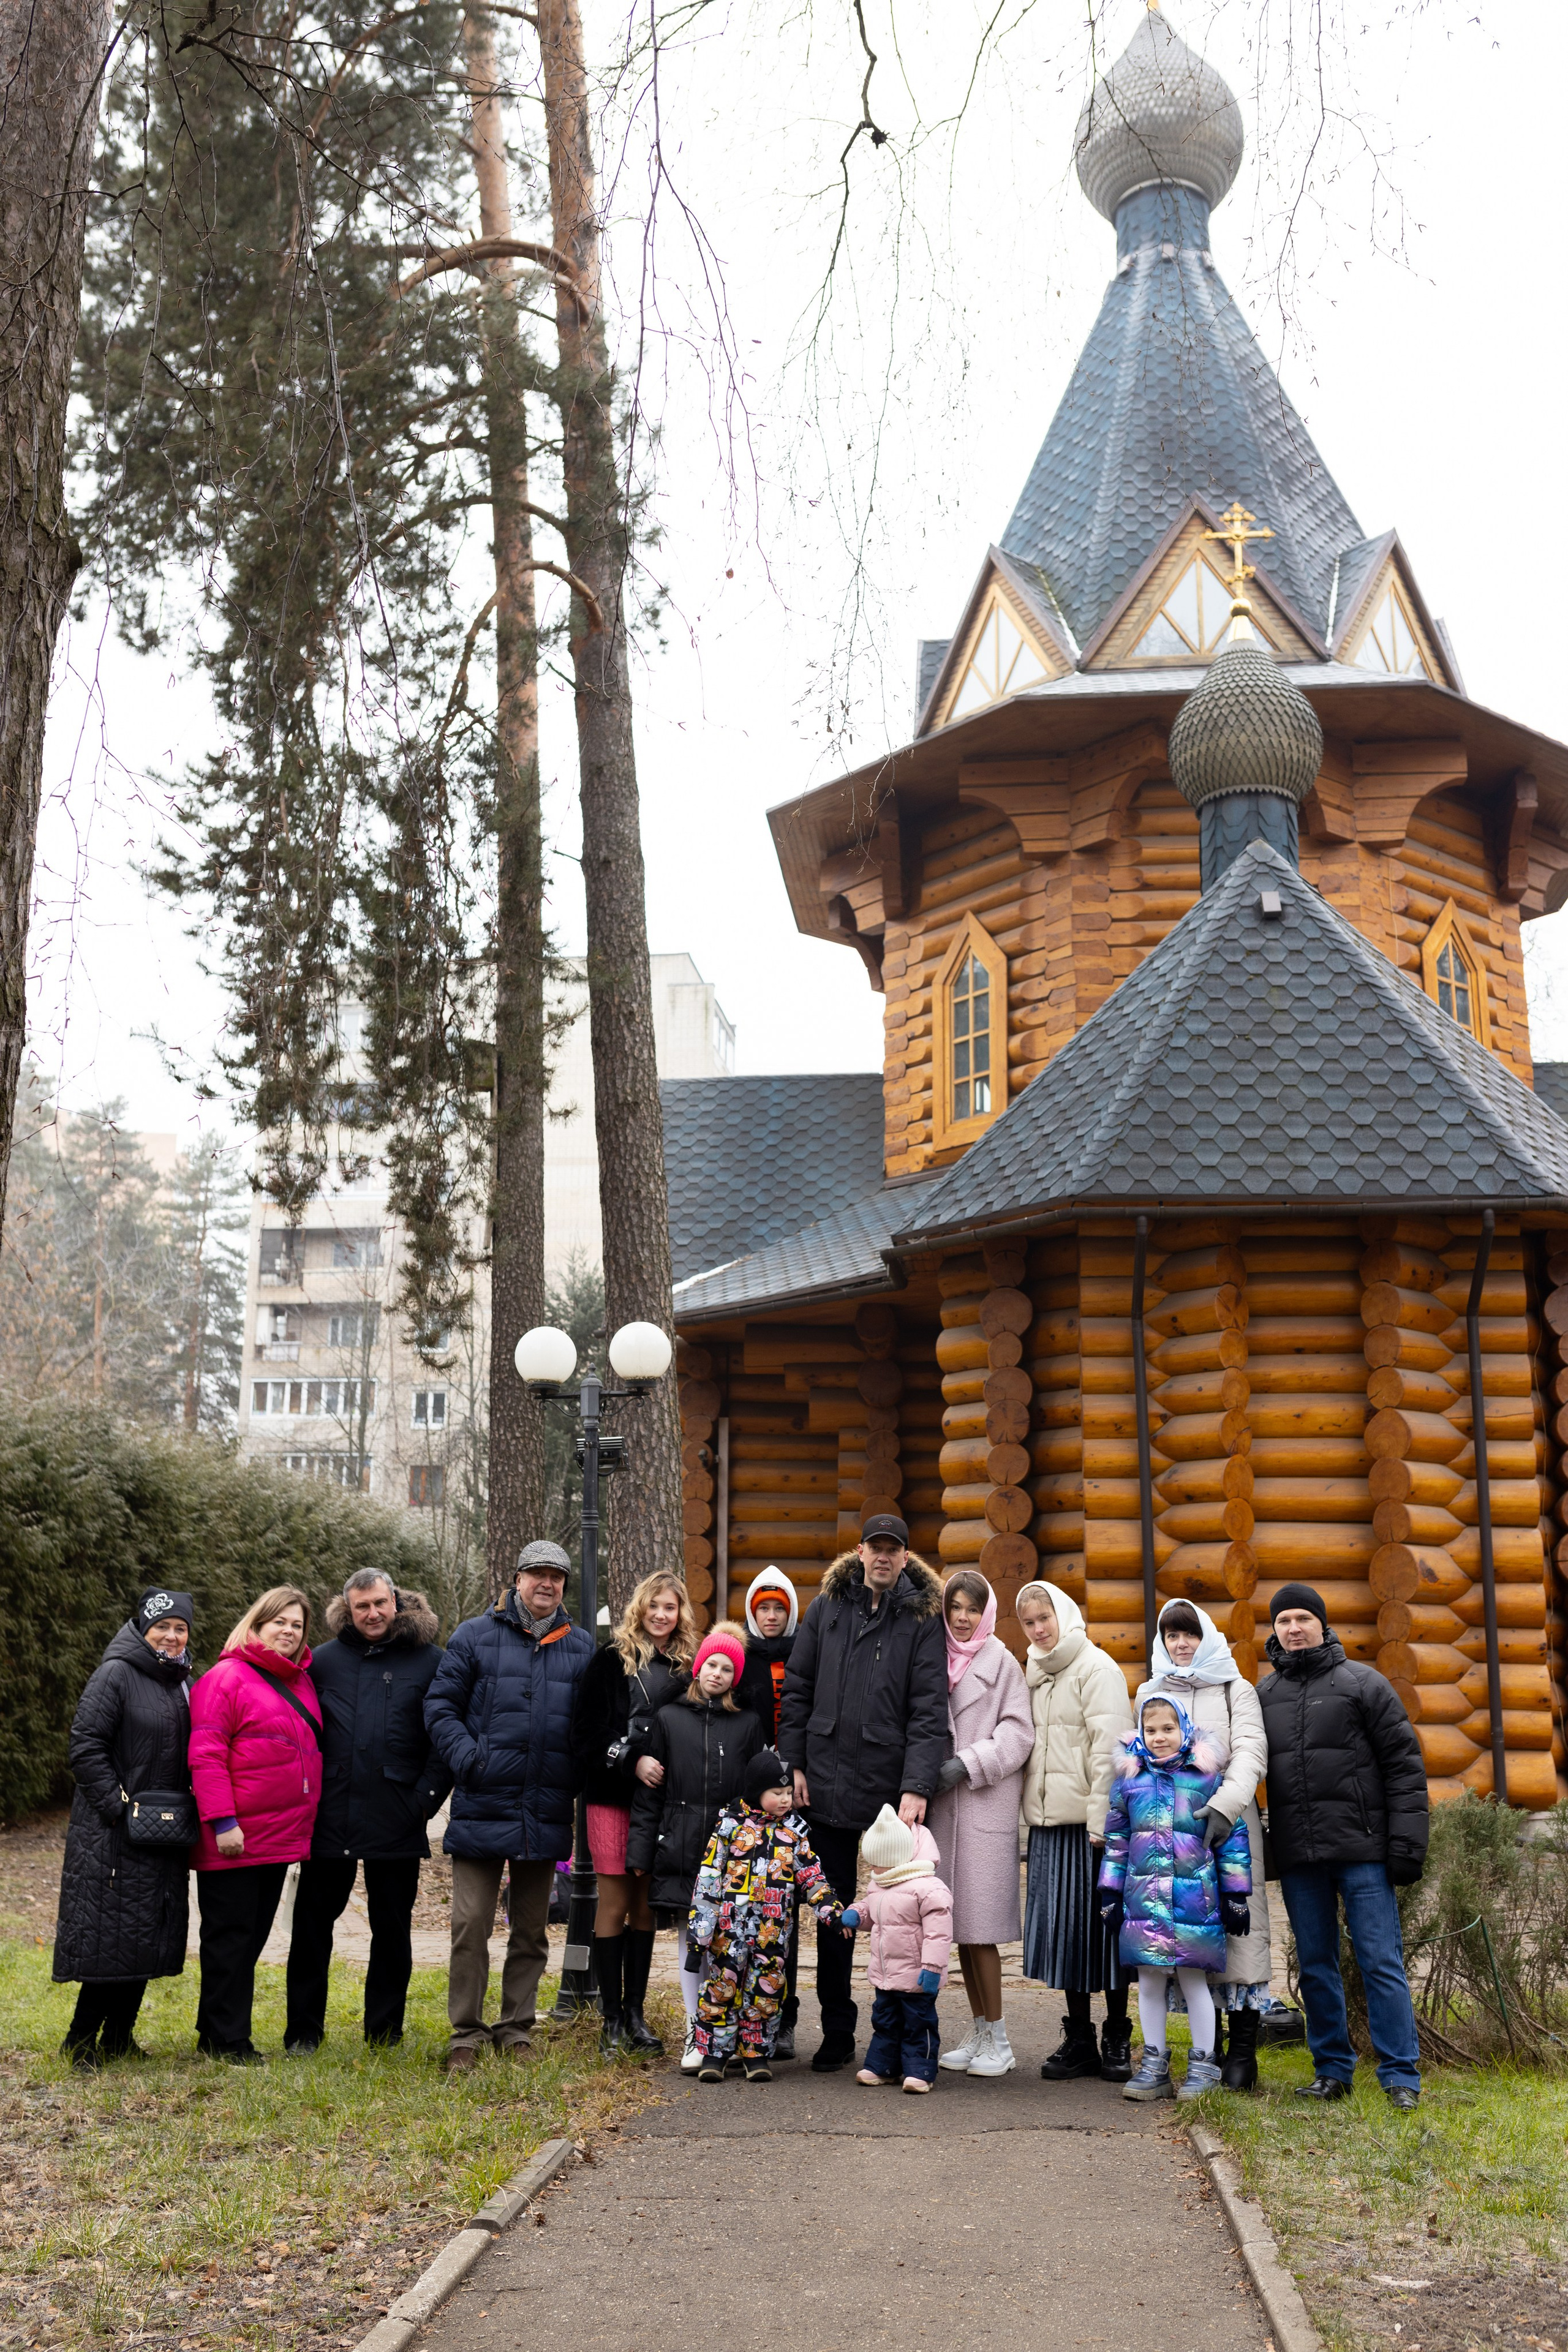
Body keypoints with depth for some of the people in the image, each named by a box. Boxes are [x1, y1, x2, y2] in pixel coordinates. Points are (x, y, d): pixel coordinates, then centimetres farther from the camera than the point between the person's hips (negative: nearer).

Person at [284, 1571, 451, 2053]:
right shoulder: (324, 1661, 7)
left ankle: (384, 2032, 20)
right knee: (312, 1924, 7)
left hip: (397, 1822, -1)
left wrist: (426, 1796, -7)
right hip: (330, 1818, 2)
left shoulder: (429, 1661, 1)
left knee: (392, 1929, 8)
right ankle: (302, 2031, 19)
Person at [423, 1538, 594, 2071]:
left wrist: (581, 1779, 0)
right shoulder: (475, 1637, 2)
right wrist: (467, 1758, -12)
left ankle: (515, 2031, 23)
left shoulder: (581, 1646, 10)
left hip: (546, 1814, 3)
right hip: (483, 1806, -3)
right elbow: (440, 1706, 1)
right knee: (471, 1923, -4)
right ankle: (466, 2035, 8)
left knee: (531, 1929, 11)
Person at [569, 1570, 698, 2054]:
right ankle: (612, 2018, 8)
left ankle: (635, 2014, 17)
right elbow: (586, 1732, -6)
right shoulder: (611, 1659, -2)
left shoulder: (687, 1666, 8)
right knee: (615, 1904, 0)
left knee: (646, 1905, 8)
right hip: (613, 1796, -3)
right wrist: (631, 1762, -15)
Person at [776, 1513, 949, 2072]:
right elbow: (797, 1688, 11)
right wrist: (795, 1763, 4)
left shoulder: (922, 1618, -2)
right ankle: (837, 2034, 21)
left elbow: (930, 1709, -8)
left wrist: (917, 1786, -17)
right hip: (828, 1785, 3)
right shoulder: (827, 1607, 7)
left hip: (891, 1791, -3)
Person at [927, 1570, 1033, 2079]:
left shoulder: (1002, 1663, -2)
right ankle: (978, 2032, 18)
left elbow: (1018, 1732, -6)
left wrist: (969, 1763, -13)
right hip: (944, 1806, 5)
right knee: (959, 1925, 8)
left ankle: (998, 2040, 4)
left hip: (985, 1804, -5)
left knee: (980, 1925, -6)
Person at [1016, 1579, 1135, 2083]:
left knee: (1099, 1925, -1)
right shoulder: (1035, 1673, 16)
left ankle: (1116, 2040, 10)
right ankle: (1078, 2040, 15)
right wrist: (1032, 1814, 13)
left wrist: (1101, 1822, -16)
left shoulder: (1096, 1668, -6)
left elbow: (1108, 1748, -11)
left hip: (1090, 1822, -6)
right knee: (1062, 1928, 6)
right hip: (1048, 1823, 6)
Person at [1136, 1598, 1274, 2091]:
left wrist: (1225, 1806, -23)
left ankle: (1243, 2051, -1)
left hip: (1229, 1825, -2)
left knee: (1239, 1924, -7)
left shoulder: (1236, 1691, 7)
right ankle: (1208, 2049, 9)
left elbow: (1251, 1753, -6)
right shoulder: (1150, 1694, 17)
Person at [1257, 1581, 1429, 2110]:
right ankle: (1332, 2069, 19)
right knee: (1316, 1966, 9)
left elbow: (1404, 1763, -2)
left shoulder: (1363, 1683, 0)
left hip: (1362, 1850, -4)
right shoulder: (1263, 1696, 12)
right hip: (1298, 1857, 4)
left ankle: (1400, 2075, 3)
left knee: (1381, 1962, -4)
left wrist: (1407, 1840, -8)